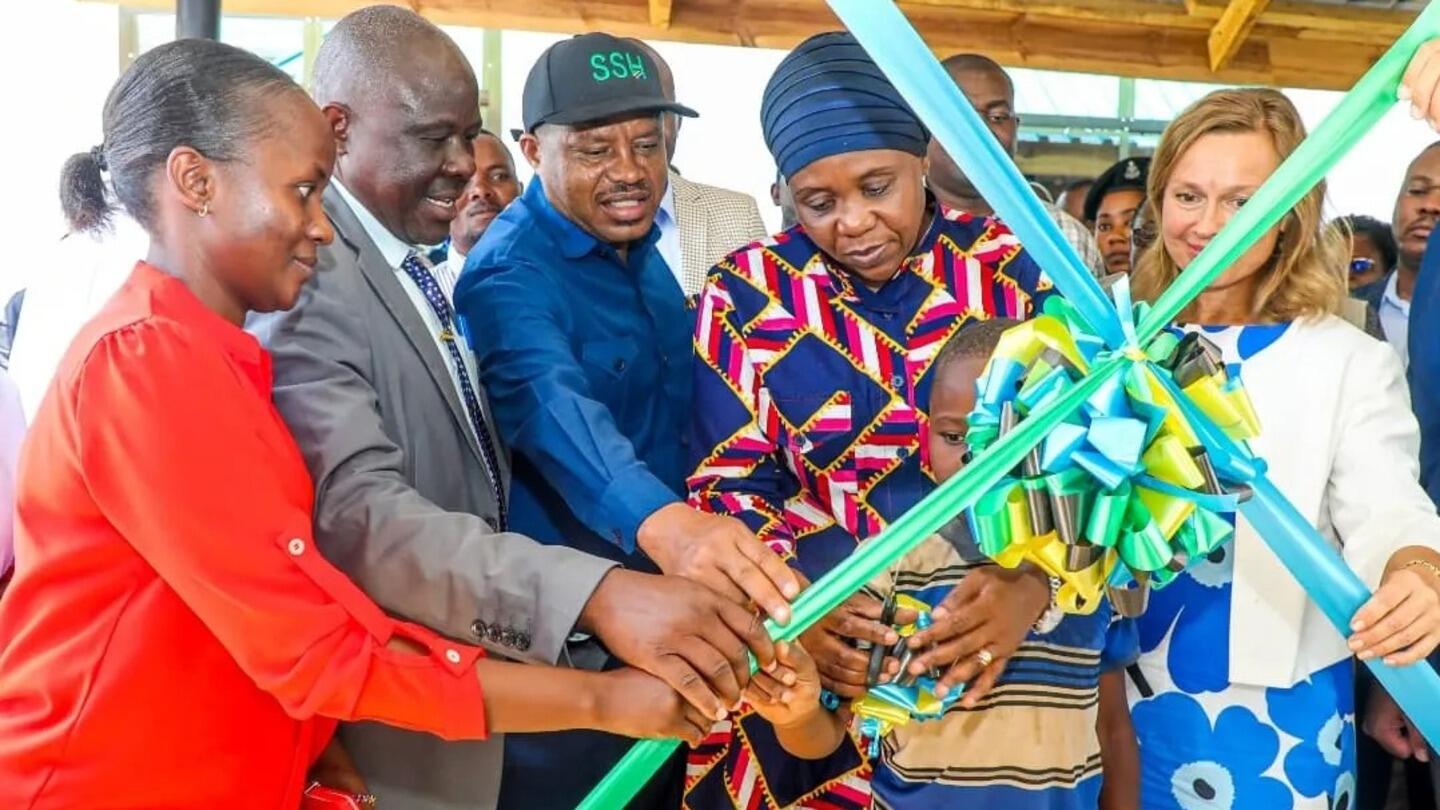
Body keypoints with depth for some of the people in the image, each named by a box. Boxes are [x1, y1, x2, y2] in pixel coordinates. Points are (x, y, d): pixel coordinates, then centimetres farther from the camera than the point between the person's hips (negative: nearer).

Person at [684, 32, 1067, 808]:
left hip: (995, 638, 1)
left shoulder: (1014, 271, -4)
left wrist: (1032, 584, -24)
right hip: (809, 654, 0)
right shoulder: (746, 292, -4)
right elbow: (727, 481, -3)